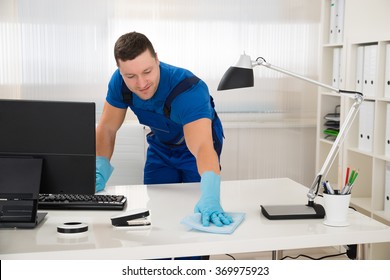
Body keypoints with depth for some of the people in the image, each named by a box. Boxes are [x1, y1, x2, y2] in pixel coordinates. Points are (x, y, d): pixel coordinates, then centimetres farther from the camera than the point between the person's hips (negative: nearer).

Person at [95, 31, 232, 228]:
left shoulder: (189, 90, -41)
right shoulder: (120, 82, -25)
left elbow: (202, 147, -54)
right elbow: (106, 129, -15)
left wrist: (210, 198, -70)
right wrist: (100, 170, -32)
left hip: (198, 139, -4)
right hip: (160, 145, 4)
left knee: (193, 209, 2)